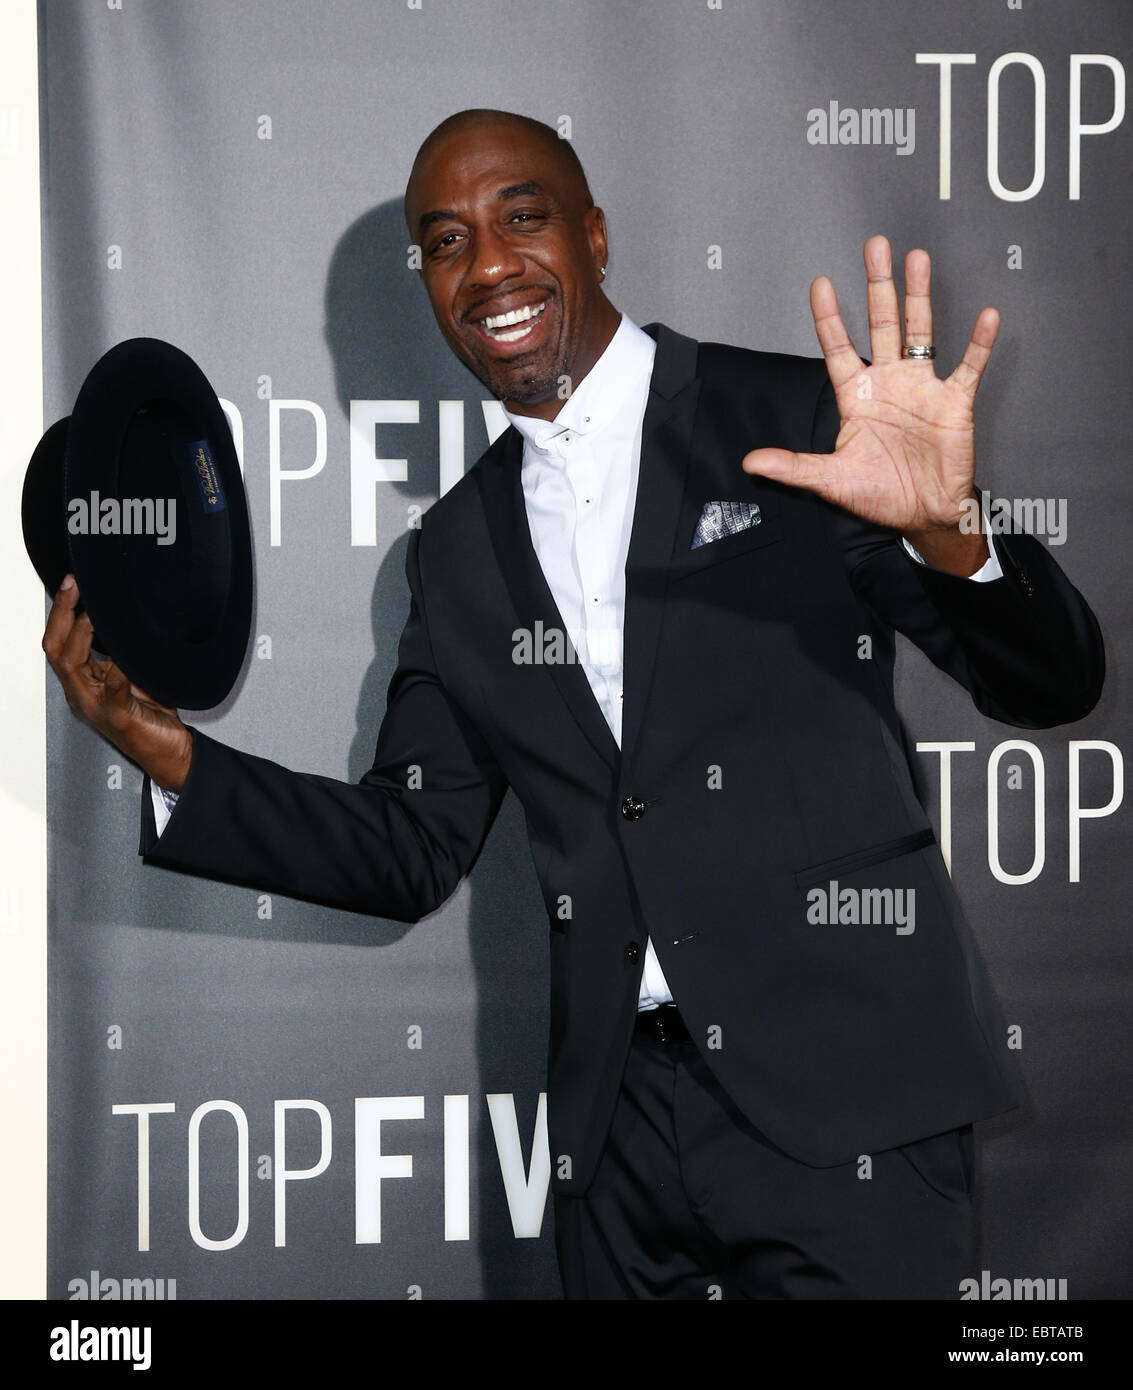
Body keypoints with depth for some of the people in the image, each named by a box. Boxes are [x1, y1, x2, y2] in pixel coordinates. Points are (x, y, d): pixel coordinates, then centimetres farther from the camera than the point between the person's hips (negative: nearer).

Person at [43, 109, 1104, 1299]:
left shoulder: (801, 426, -3)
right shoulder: (458, 549, 12)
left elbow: (1050, 687, -6)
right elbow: (411, 851, 13)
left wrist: (943, 531, -27)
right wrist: (162, 745, 1)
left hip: (842, 1101, -4)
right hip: (618, 1129, 4)